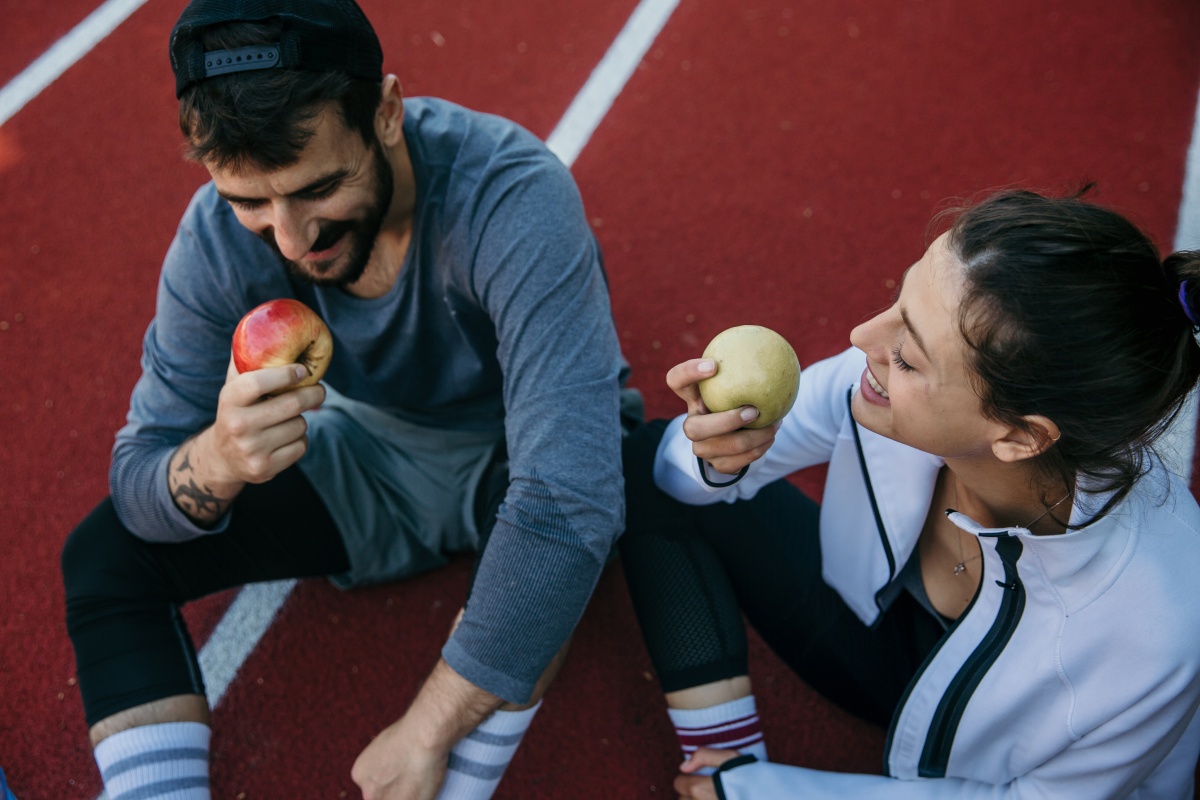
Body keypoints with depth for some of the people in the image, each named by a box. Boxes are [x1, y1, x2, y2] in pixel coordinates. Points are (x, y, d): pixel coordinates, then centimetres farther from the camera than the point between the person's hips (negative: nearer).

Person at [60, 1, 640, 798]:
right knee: (105, 552, -10)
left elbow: (572, 500, -43)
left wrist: (427, 734, -38)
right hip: (369, 449, 4)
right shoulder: (219, 238, -21)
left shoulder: (511, 197, -36)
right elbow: (136, 481, -16)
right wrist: (217, 459, -42)